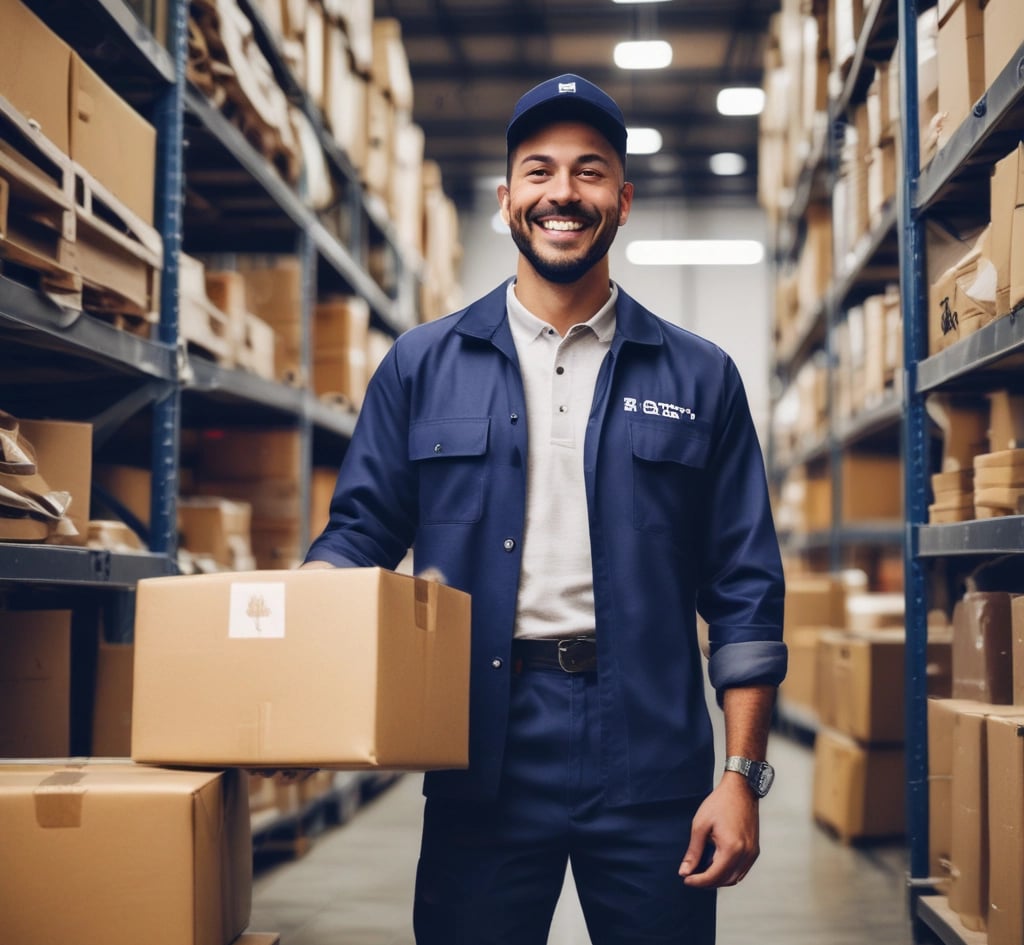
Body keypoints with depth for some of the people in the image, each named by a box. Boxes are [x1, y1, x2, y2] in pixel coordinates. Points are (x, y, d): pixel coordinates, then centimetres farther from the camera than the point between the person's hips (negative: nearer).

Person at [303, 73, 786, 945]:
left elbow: (744, 591, 4)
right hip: (483, 751, 0)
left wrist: (741, 774, -2)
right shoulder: (423, 366, 8)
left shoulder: (699, 378, 6)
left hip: (651, 764, 0)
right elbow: (360, 532, 9)